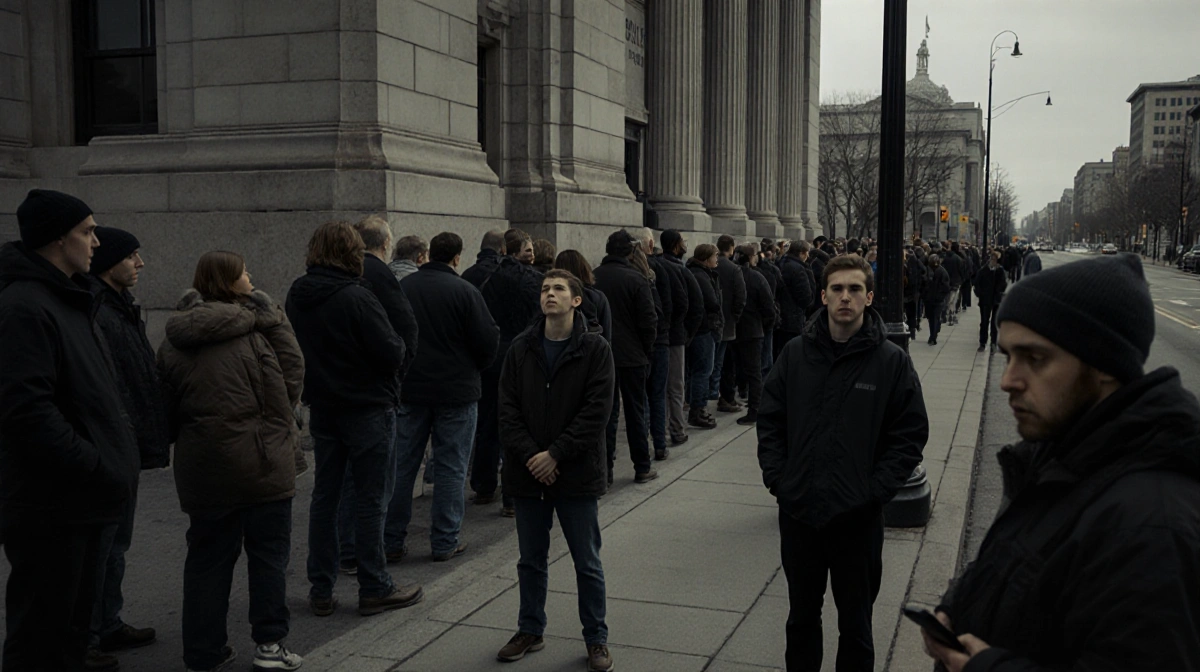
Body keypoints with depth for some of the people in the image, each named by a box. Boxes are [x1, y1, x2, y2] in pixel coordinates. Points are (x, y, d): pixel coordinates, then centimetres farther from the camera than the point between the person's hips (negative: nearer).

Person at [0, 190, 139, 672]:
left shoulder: (67, 302, 15)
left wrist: (116, 458, 10)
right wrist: (99, 468, -22)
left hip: (78, 504, 10)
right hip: (49, 507, -10)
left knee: (72, 629, 21)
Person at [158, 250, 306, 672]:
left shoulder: (173, 341, 5)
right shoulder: (254, 332, -12)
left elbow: (169, 401, 10)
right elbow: (290, 381, -9)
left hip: (202, 466, 5)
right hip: (261, 463, -4)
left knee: (208, 558, 12)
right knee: (268, 553, 8)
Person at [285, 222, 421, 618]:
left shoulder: (296, 296, 2)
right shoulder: (356, 298, -20)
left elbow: (295, 351, 13)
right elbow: (392, 355, -19)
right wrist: (404, 341, 0)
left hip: (322, 408, 7)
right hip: (367, 409, -6)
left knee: (324, 496, 13)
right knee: (371, 498, 3)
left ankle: (321, 591, 19)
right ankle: (375, 589, 11)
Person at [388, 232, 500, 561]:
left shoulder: (402, 287, 1)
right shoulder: (464, 291, -13)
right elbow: (488, 339, -12)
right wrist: (474, 368, 7)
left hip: (409, 389, 4)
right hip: (456, 390, -4)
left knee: (402, 465, 12)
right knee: (450, 467, 5)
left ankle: (393, 539, 17)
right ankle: (445, 542, 10)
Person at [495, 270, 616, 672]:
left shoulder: (595, 349, -7)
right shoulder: (521, 349, 2)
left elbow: (595, 412, -12)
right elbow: (508, 409, -1)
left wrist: (555, 454, -16)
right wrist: (529, 455, -13)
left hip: (577, 473, -3)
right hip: (528, 473, 3)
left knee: (587, 563, 8)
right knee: (531, 560, 16)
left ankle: (596, 638, 23)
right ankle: (531, 630, 32)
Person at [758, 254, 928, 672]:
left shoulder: (892, 361, -7)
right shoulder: (795, 354, 1)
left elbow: (911, 435, -5)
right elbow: (770, 421, 7)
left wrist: (875, 492, -12)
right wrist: (776, 478, -2)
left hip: (858, 516, -2)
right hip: (797, 510, 3)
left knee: (855, 623, 13)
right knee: (801, 616, 19)